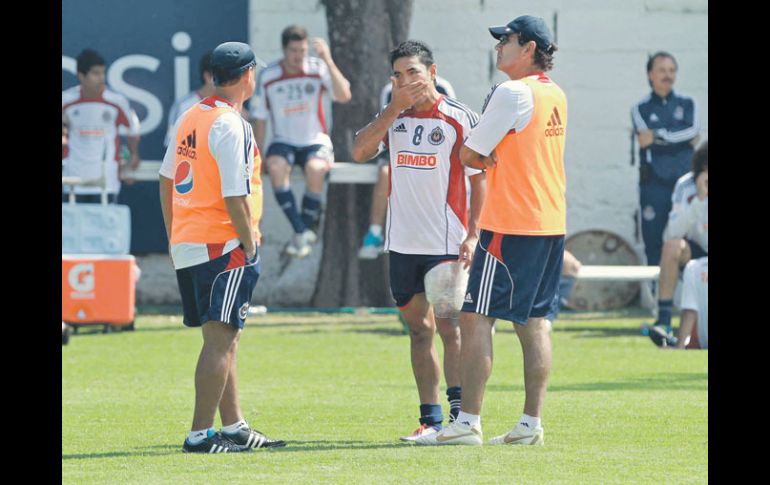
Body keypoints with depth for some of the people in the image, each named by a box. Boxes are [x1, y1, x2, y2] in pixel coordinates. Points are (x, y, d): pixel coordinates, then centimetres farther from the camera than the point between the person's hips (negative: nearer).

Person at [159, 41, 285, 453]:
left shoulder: (189, 118, 12)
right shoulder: (230, 126, -15)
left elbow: (167, 180, 18)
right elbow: (235, 198, -19)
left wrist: (173, 237, 23)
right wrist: (250, 245, -11)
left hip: (186, 246, 9)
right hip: (223, 246, -9)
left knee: (224, 339, 16)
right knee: (220, 339, -7)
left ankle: (234, 426, 21)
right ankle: (200, 433, -10)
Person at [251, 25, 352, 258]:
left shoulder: (318, 70, -4)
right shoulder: (267, 76, -1)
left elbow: (344, 96, -19)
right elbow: (260, 119, 5)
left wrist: (328, 61, -24)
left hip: (315, 142, -1)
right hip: (284, 142, 1)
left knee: (315, 168, -35)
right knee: (276, 167, -33)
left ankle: (306, 229, -19)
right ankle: (302, 231, -32)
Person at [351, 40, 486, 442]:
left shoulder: (460, 118, -4)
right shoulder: (393, 117, 9)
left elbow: (479, 178, -2)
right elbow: (359, 152, -5)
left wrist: (473, 233, -10)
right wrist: (394, 107, -11)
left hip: (446, 243, -5)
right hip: (403, 242, 5)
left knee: (449, 325, -11)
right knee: (418, 329, 8)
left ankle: (459, 414, -12)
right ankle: (430, 419, 11)